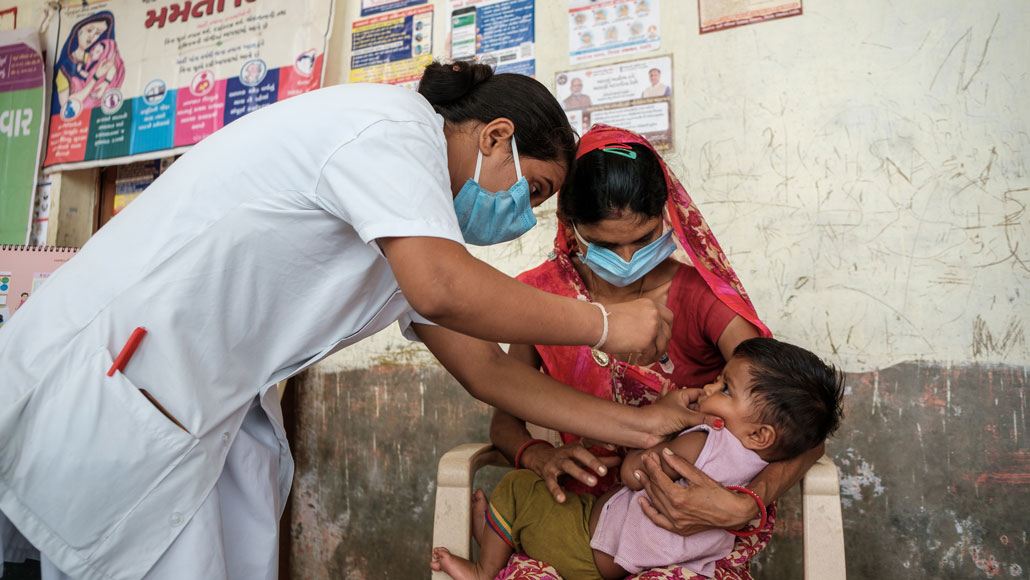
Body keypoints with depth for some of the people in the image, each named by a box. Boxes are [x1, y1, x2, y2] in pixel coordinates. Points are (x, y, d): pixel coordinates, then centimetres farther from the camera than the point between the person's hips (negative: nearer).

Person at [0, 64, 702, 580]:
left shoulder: (419, 215, 11)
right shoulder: (393, 120, -16)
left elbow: (482, 366, 10)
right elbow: (441, 290, -33)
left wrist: (637, 425, 10)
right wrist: (604, 323, -17)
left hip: (210, 401, 9)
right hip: (101, 390, -9)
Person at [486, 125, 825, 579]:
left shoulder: (698, 295, -9)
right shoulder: (546, 295, 0)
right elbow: (505, 421, 7)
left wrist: (743, 506, -32)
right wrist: (539, 455, -17)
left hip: (696, 527, -1)